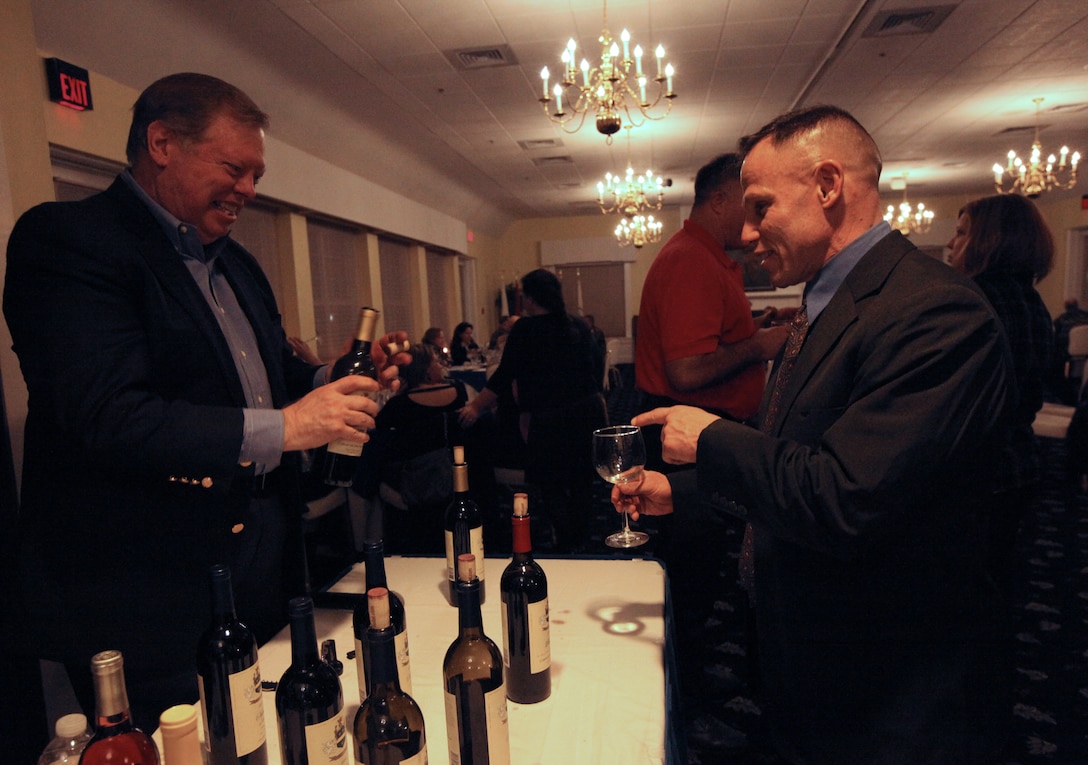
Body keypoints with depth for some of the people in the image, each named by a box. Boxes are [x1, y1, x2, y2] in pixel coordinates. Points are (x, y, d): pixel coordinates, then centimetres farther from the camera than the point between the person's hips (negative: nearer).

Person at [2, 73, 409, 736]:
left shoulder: (236, 263, 16)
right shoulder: (66, 239, -11)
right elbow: (109, 417, -23)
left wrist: (333, 381, -1)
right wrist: (280, 428, -24)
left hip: (262, 573, 8)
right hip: (148, 595, -7)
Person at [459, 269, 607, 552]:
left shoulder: (525, 329, -7)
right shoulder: (578, 326, 8)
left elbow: (505, 377, -7)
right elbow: (598, 366, 13)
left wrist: (475, 406, 0)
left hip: (550, 418, -6)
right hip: (590, 410, 6)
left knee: (550, 484, 7)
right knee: (581, 481, 16)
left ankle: (567, 546, 5)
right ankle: (580, 542, 26)